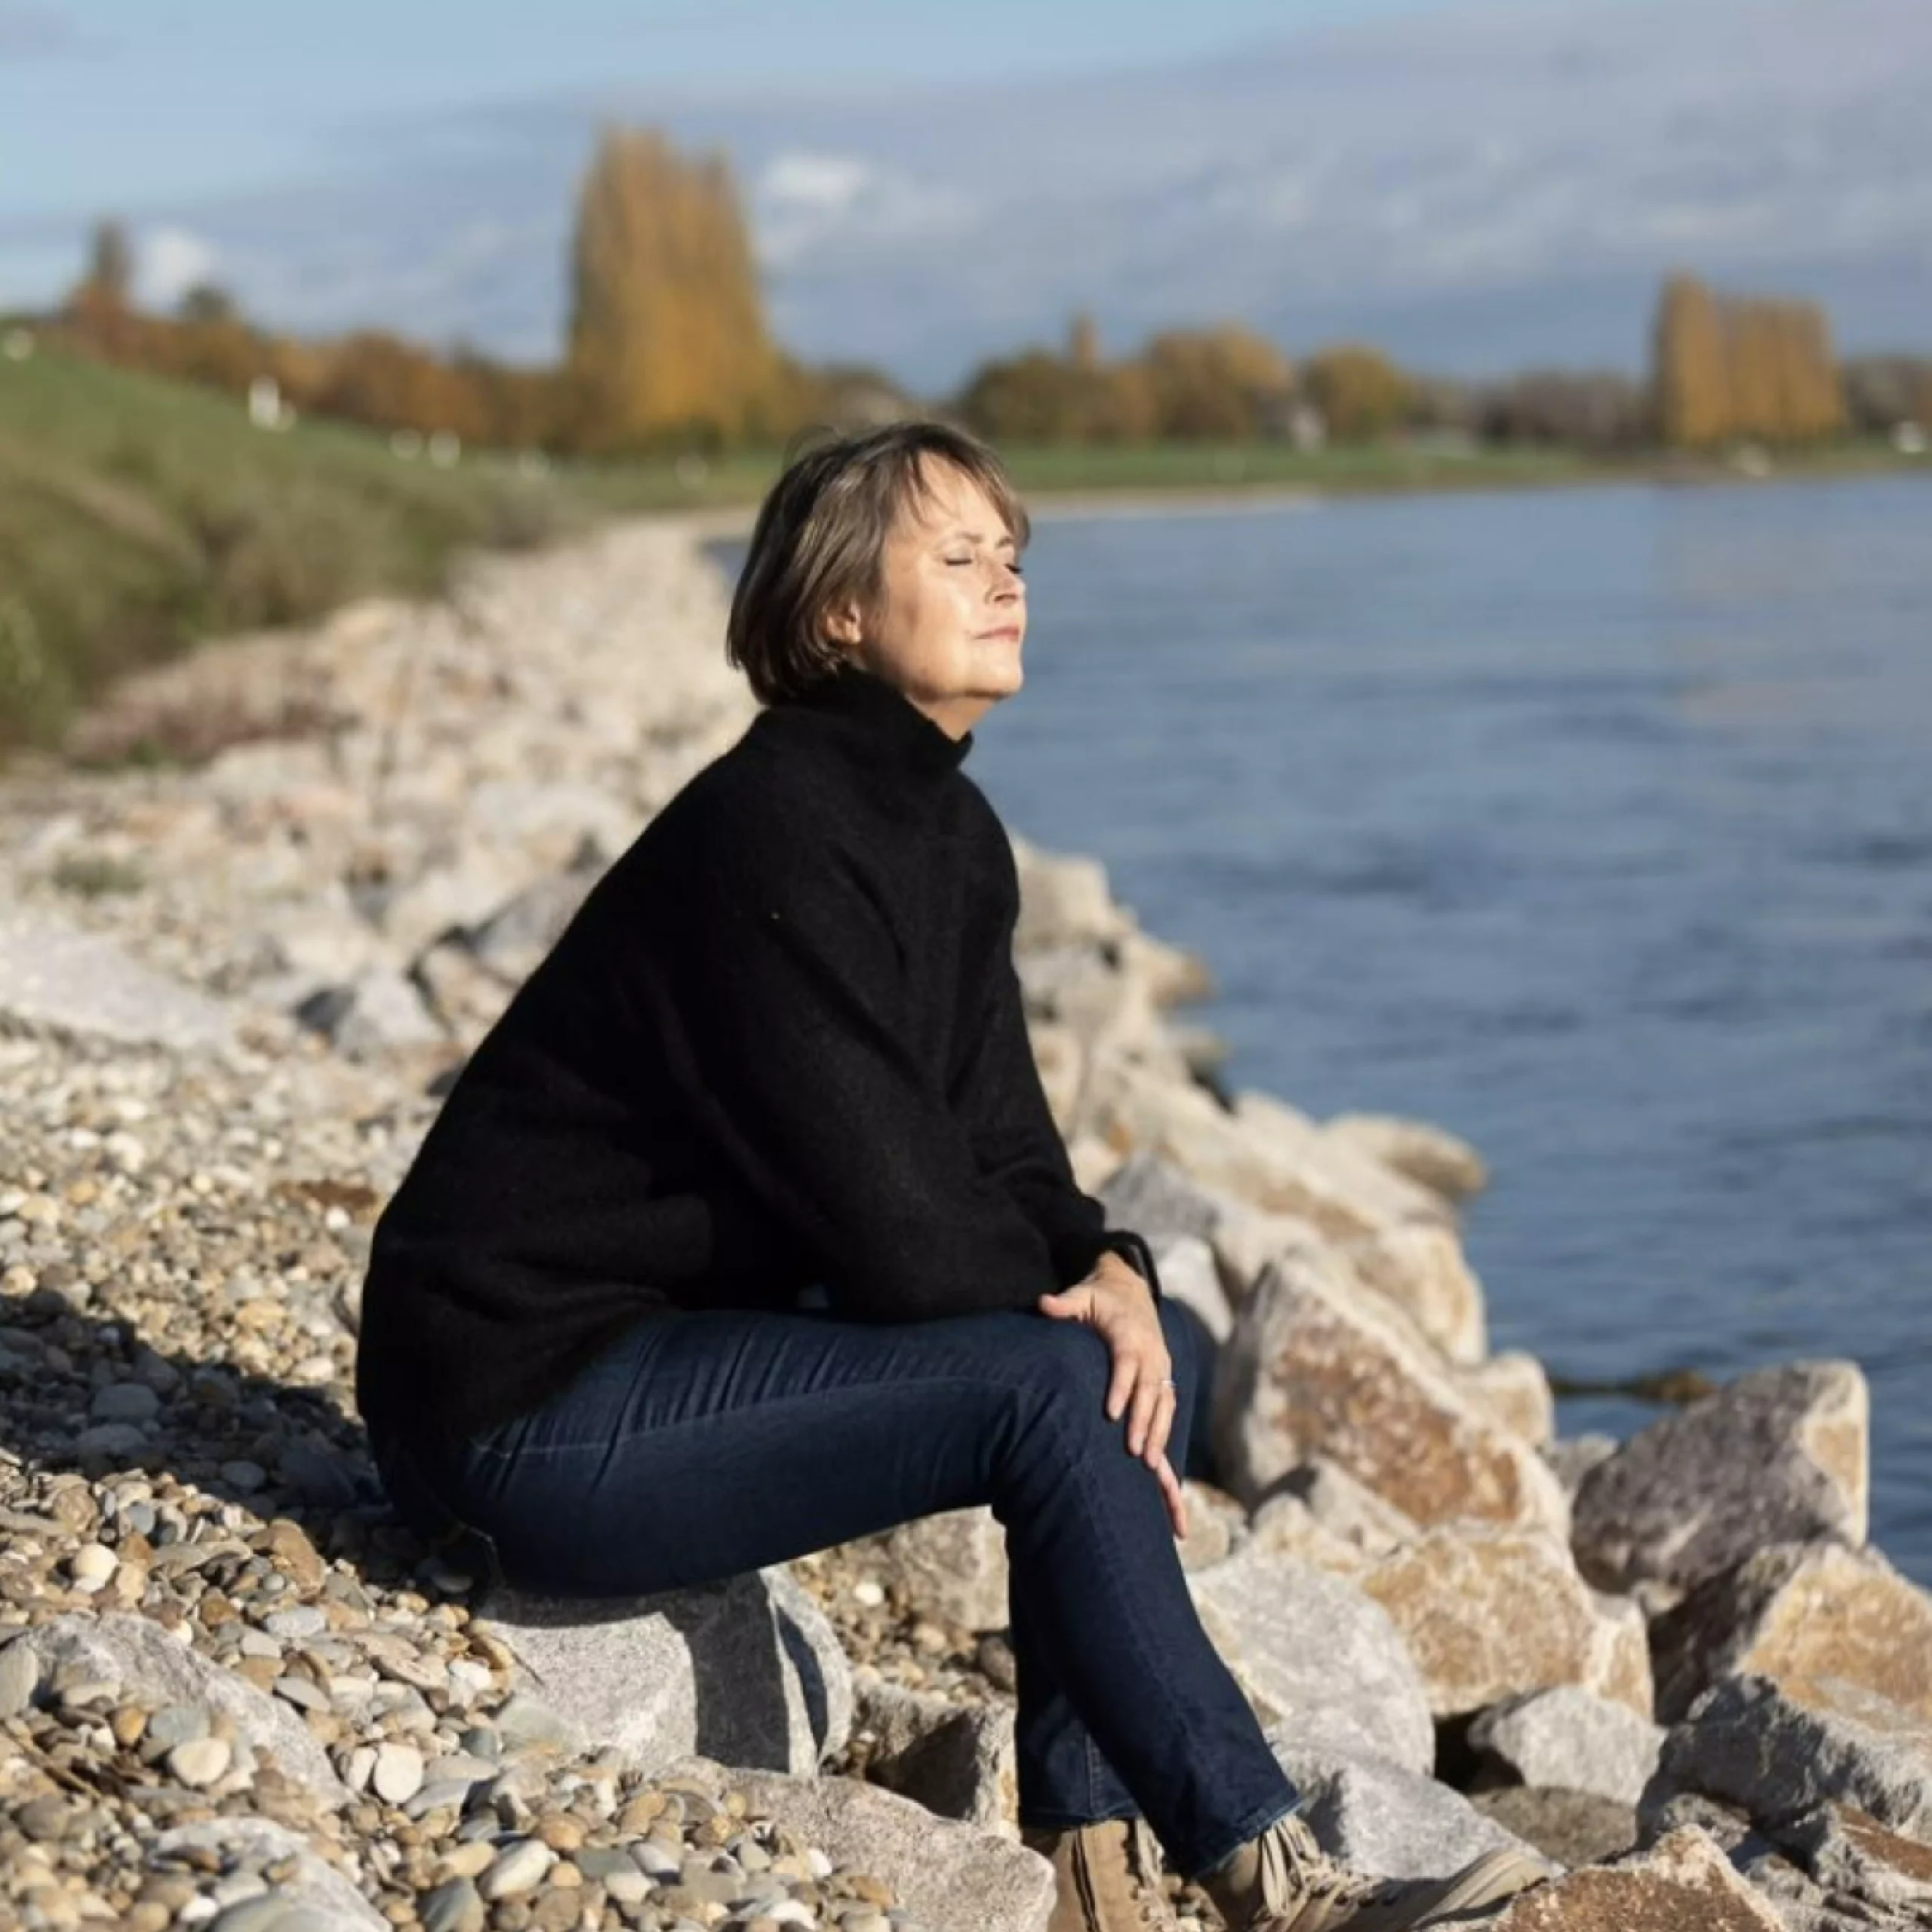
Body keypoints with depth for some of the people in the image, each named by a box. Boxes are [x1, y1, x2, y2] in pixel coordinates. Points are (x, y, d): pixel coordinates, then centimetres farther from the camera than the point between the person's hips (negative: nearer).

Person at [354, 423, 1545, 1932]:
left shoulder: (955, 840, 8)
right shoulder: (780, 831, -20)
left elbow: (1003, 1156, 8)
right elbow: (894, 1224, -23)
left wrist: (1112, 1273, -13)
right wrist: (1080, 1303, -8)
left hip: (678, 1336, 10)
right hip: (526, 1404, -10)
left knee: (1159, 1350, 0)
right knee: (1051, 1391, -22)